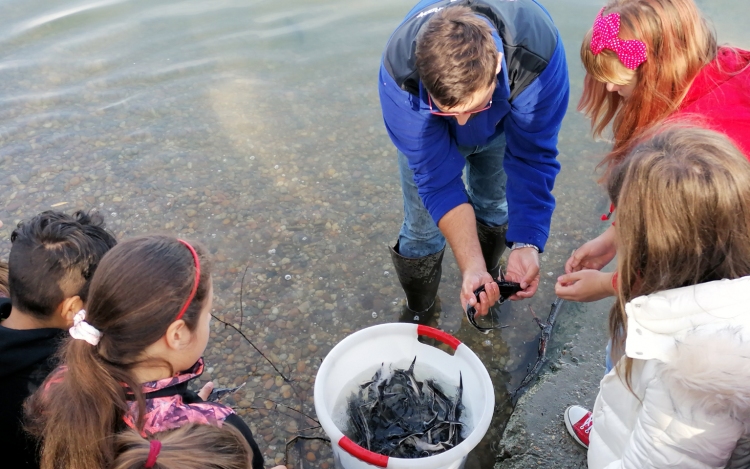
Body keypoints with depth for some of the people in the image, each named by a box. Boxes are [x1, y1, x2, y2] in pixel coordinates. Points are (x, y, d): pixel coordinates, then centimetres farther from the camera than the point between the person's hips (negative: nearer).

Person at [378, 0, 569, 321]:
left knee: (494, 207, 12)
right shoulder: (400, 70, -43)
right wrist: (471, 267, -46)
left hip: (501, 123, 1)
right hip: (427, 129, -1)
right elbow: (436, 177, -37)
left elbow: (532, 157, -32)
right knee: (422, 229, -2)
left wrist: (525, 244, -44)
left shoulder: (537, 49, -42)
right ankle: (417, 316, 28)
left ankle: (486, 288, 45)